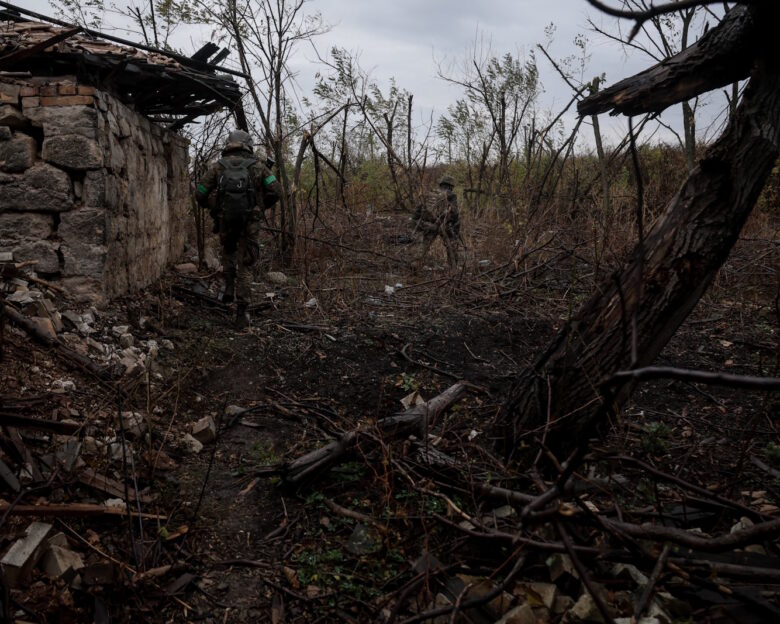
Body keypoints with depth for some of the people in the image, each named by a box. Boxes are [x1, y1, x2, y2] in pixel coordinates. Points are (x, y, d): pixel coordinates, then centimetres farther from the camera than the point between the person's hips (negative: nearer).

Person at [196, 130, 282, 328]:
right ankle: (242, 312, 1)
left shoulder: (217, 166, 4)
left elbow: (200, 194, 2)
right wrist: (261, 206, 13)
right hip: (250, 223, -1)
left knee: (229, 251, 32)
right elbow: (276, 191, -4)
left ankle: (229, 287, 21)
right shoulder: (257, 165, 3)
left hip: (225, 222, 1)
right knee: (245, 267, 7)